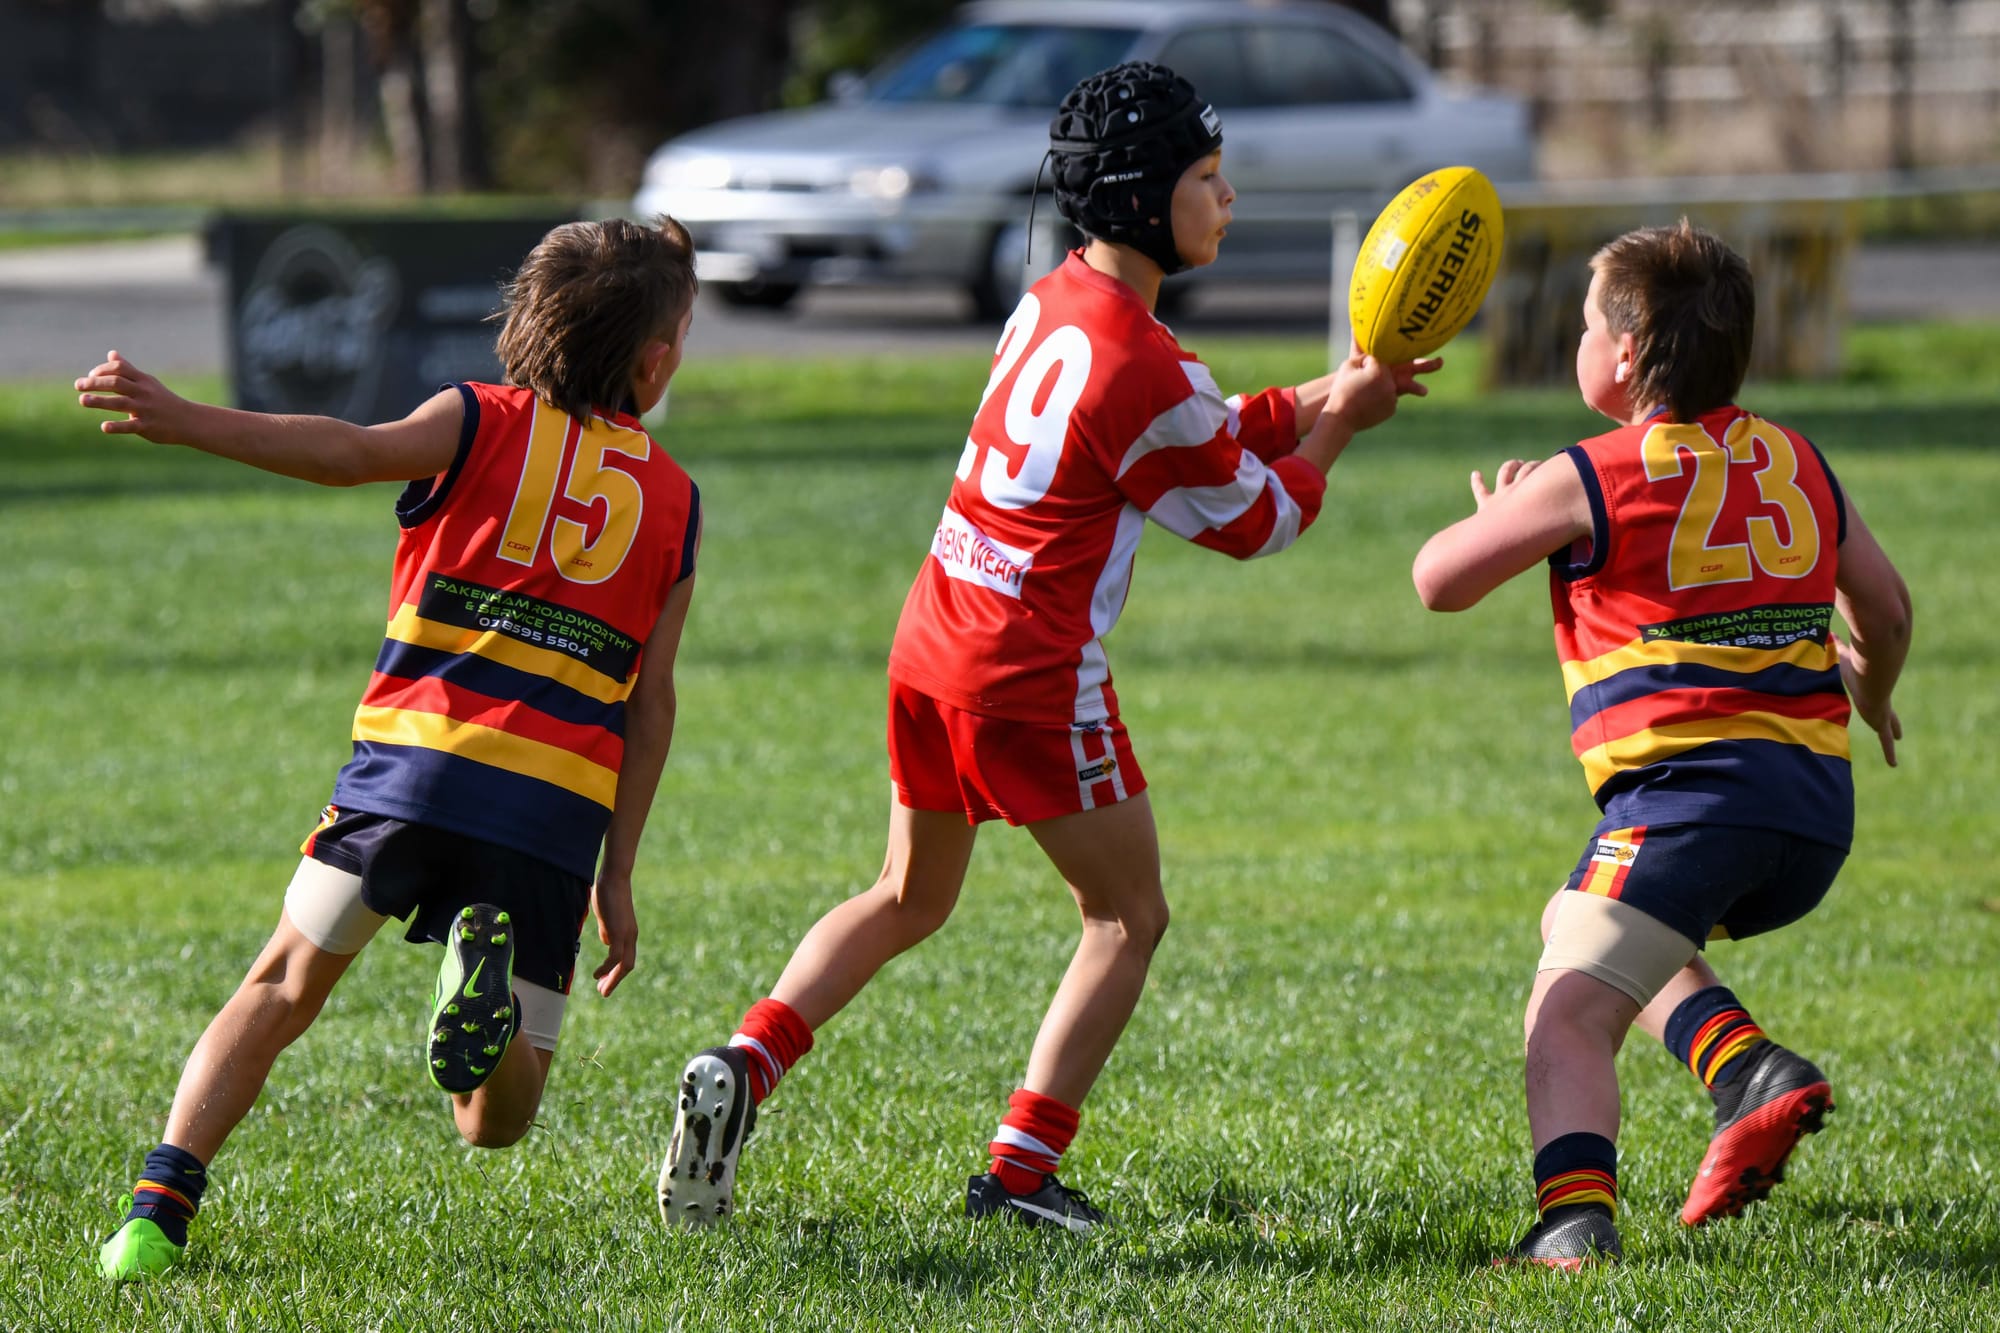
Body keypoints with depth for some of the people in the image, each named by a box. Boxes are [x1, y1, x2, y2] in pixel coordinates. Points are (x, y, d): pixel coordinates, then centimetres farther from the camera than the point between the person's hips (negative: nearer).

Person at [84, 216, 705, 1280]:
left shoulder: (482, 423, 9)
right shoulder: (674, 498, 17)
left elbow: (351, 452, -12)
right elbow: (651, 696, 14)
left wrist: (184, 423, -22)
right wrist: (617, 874, 16)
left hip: (416, 759, -1)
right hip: (558, 811, 1)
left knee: (282, 989, 14)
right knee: (497, 1122, 11)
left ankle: (159, 1206, -6)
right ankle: (496, 994, -24)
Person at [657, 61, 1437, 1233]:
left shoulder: (1051, 304, 8)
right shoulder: (1142, 368, -18)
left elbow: (1203, 437, 21)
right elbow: (1252, 521, -4)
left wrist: (1313, 399, 13)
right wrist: (1336, 426, 9)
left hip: (932, 644, 8)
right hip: (1034, 673, -8)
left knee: (908, 900, 21)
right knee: (1130, 915, 7)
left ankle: (744, 1069, 1)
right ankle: (1023, 1169, 0)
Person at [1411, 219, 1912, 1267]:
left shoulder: (1591, 480, -4)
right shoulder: (1794, 462, 14)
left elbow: (1439, 581, 1)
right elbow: (1885, 605, 23)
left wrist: (1498, 510, 21)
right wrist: (1868, 693, 43)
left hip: (1687, 789, -7)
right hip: (1818, 806, 7)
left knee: (1567, 1012, -10)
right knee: (1577, 926, 28)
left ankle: (1574, 1214, -33)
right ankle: (1749, 1072, 9)